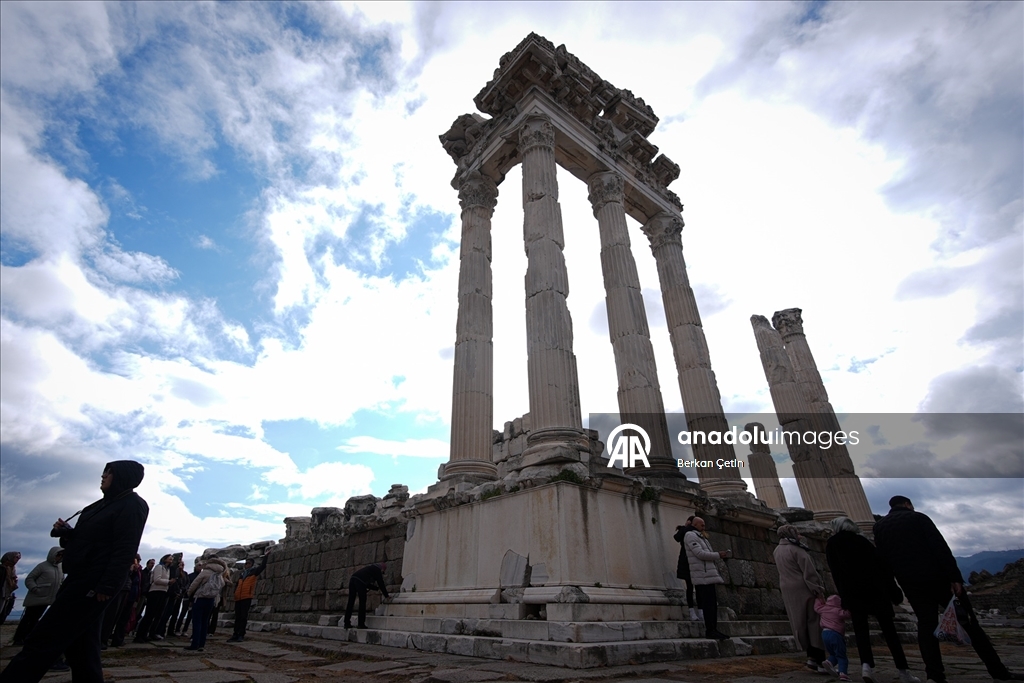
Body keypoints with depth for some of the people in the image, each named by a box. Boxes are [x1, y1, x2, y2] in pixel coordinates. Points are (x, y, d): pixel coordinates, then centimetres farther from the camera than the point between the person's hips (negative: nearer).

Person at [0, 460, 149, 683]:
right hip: (82, 579, 10)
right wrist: (67, 532, 6)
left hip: (93, 583, -10)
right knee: (80, 646, 11)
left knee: (42, 642, -8)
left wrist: (107, 586, -24)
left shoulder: (132, 505, -12)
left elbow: (125, 549, -19)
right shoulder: (107, 503, 19)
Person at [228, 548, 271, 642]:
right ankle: (236, 635, 13)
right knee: (237, 617, 8)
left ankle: (241, 635, 1)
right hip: (238, 598, 5)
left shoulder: (254, 572, 4)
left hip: (247, 597, -5)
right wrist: (235, 592, 7)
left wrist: (266, 556, -17)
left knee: (244, 617, -3)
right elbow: (237, 584, 24)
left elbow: (263, 566, -11)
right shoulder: (242, 573, 18)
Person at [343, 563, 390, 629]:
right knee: (362, 603, 2)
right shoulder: (377, 569, 12)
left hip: (353, 579, 8)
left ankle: (347, 623, 12)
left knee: (350, 602, 11)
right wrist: (386, 595, 20)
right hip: (360, 581, -8)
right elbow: (381, 583, 10)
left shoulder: (370, 567, 34)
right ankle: (361, 624, 4)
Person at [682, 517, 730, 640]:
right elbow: (700, 554, -16)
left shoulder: (701, 537, 24)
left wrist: (719, 554, 9)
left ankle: (713, 629, 12)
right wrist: (718, 555, -9)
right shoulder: (690, 536, -8)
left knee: (712, 602, 9)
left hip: (708, 575, 10)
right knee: (708, 603, -10)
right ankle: (709, 630, -8)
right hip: (702, 575, -10)